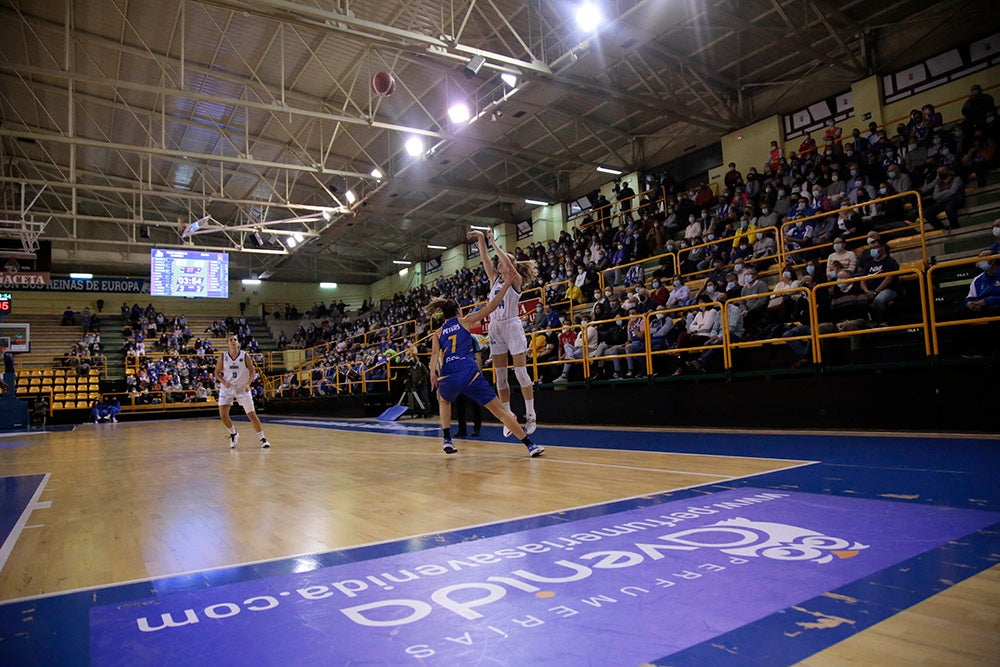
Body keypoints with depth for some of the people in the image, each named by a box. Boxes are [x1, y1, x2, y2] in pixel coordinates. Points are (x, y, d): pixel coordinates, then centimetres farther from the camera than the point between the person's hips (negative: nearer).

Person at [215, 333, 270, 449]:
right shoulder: (222, 357, -5)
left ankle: (262, 439, 4)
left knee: (252, 414, -5)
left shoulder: (245, 356, -8)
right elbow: (217, 372, 4)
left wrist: (248, 383, -17)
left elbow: (252, 371, -2)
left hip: (242, 389, -2)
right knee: (223, 415, -5)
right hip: (227, 389, 2)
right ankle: (233, 434, 23)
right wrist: (223, 382, -14)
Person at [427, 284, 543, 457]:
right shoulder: (465, 321, 15)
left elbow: (435, 354, 2)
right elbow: (490, 307, 12)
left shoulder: (437, 333, 20)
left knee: (444, 402, 37)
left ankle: (447, 440, 29)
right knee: (499, 409, 3)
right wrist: (506, 285, 18)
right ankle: (530, 445, 0)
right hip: (469, 374, -2)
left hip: (447, 378, 3)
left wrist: (433, 373, -10)